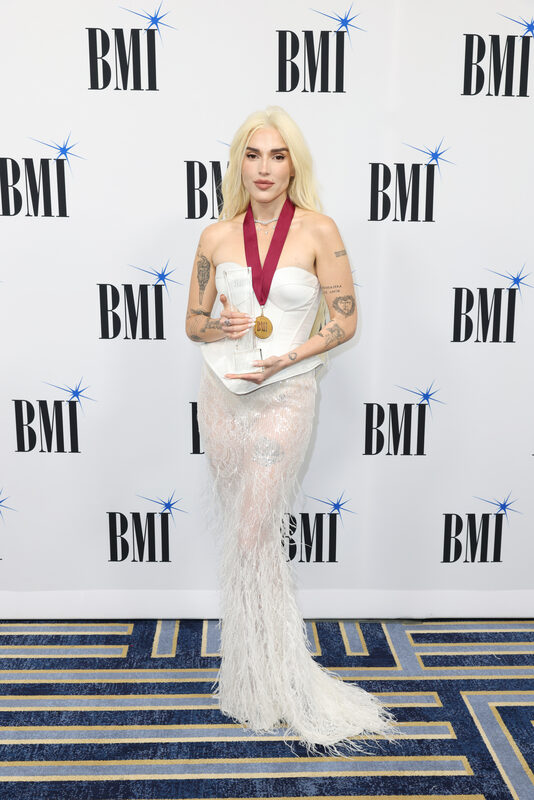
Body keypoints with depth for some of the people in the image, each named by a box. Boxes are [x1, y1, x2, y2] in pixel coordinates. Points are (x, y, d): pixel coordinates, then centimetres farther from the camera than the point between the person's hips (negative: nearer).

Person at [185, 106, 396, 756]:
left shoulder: (318, 231, -5)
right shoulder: (216, 238, 4)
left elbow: (344, 320, -4)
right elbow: (193, 323, 10)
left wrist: (284, 358, -16)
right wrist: (222, 325, -13)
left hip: (286, 395, -4)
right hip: (222, 392, 4)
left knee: (252, 535, -4)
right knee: (242, 529, 12)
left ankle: (268, 682, 17)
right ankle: (257, 662, 31)